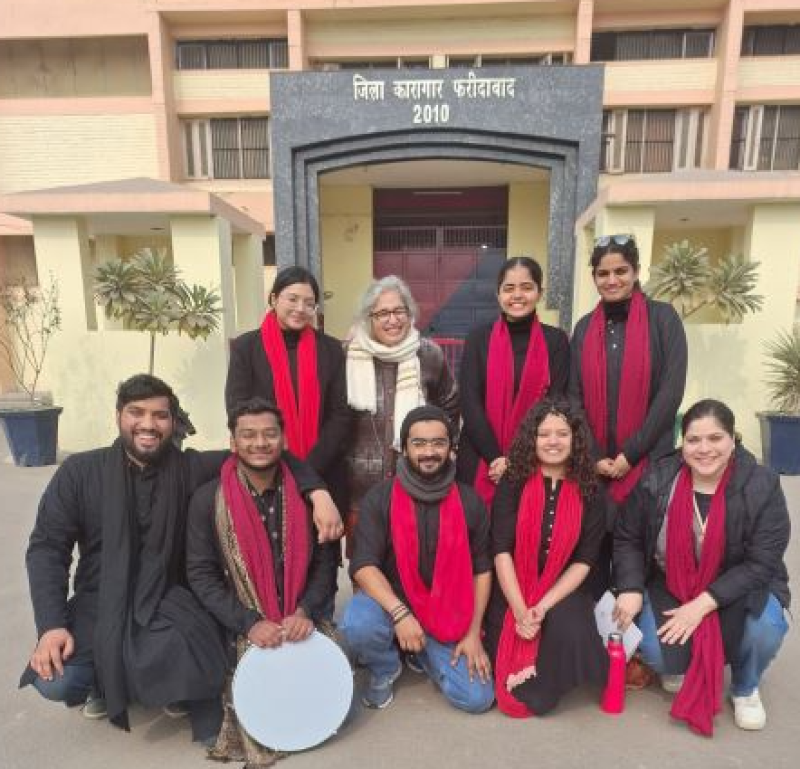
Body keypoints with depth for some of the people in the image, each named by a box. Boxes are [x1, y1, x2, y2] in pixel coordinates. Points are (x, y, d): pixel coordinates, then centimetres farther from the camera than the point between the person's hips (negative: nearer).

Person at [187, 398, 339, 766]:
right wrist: (249, 624, -16)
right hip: (241, 627, -1)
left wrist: (306, 611, -15)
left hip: (302, 620, 2)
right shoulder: (208, 500, -7)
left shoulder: (305, 494, -3)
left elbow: (326, 561, 1)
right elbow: (201, 575, -7)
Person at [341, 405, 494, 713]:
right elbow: (363, 566, -17)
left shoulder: (469, 502, -4)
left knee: (477, 698, -12)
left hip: (447, 613, 2)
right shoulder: (379, 498, -11)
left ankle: (424, 655, 20)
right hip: (390, 602, -1)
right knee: (358, 626, -33)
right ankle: (385, 668, 4)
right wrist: (400, 613, -30)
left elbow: (482, 570, 2)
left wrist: (473, 633, -4)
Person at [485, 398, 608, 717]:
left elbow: (584, 561, -5)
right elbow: (501, 551, -11)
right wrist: (520, 610, -19)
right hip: (512, 589, -1)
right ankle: (514, 684, 15)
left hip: (563, 591, 1)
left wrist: (543, 606, -17)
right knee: (510, 647, -20)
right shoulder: (512, 484, -5)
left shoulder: (587, 492, -1)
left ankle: (534, 692, 0)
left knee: (570, 632, -28)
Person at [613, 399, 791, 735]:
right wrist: (631, 589, -19)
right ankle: (679, 665, 22)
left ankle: (745, 689, 7)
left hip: (739, 588, 0)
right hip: (669, 586, 1)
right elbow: (627, 539, -4)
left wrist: (702, 605, -25)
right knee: (653, 650, -21)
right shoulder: (656, 481, -14)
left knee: (766, 629, -30)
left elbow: (761, 563, -19)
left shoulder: (762, 487, -17)